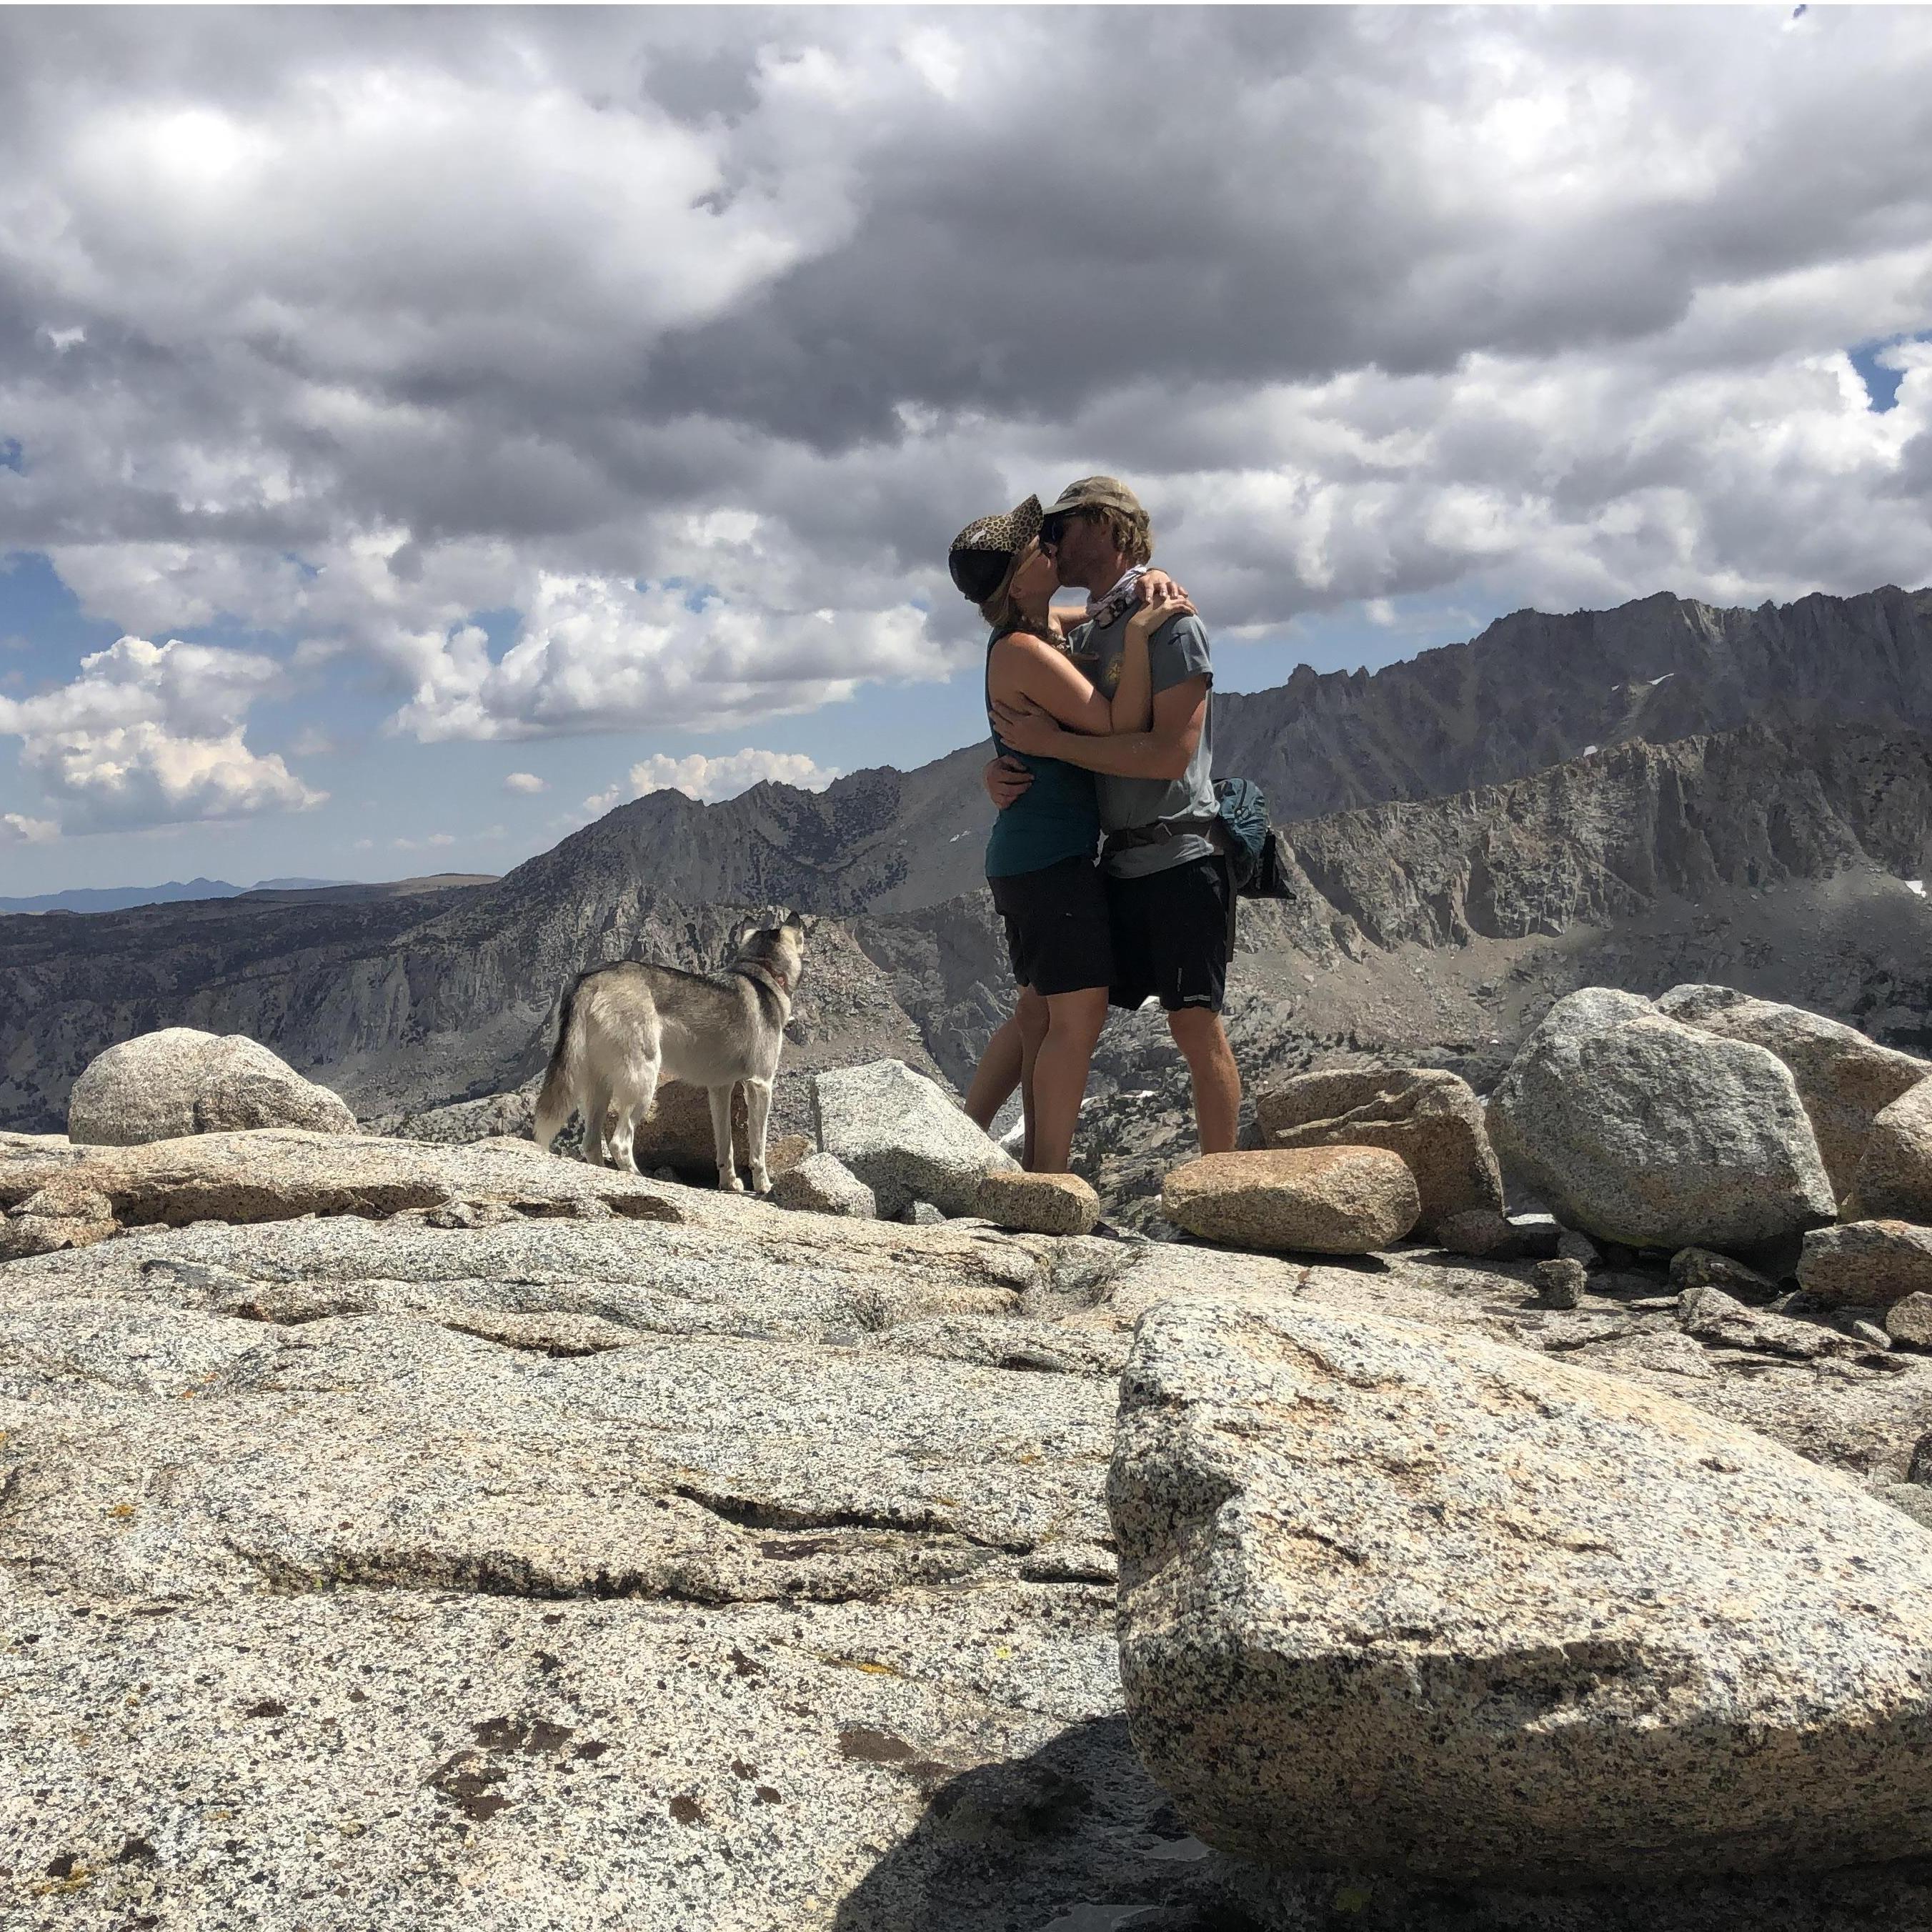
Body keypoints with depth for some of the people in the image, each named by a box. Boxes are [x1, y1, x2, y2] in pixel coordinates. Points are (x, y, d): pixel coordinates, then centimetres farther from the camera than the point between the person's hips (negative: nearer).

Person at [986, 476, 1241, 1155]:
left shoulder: (1169, 621, -8)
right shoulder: (1086, 636, 17)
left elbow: (1172, 753, -19)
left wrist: (1051, 742, -17)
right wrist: (1001, 772, -1)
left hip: (1180, 857, -8)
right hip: (1121, 863, 8)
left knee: (1194, 1023, -6)